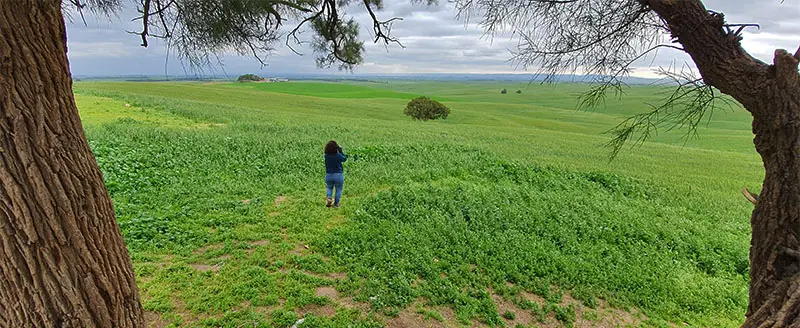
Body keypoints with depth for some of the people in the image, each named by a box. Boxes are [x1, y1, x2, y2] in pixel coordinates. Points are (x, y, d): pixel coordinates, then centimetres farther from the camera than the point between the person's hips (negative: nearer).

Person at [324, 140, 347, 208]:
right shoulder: (338, 155, -19)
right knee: (338, 189, 16)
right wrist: (340, 150, 1)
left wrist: (338, 151, 5)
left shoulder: (326, 155, -9)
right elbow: (344, 159, 1)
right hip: (338, 175, -3)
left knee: (329, 187, 26)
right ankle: (336, 203, 22)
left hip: (328, 175, 3)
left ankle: (329, 198, 3)